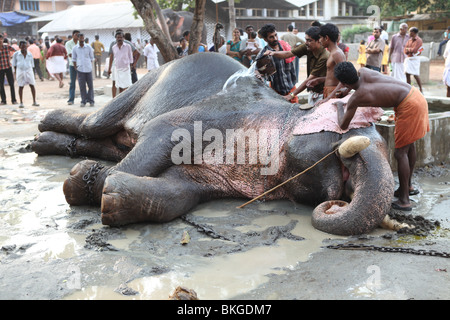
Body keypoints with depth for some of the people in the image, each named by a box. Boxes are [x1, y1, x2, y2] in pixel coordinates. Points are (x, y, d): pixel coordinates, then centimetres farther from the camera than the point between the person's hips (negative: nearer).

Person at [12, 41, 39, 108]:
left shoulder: (30, 54, 2)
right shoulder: (16, 54, -2)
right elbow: (14, 64, 6)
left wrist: (32, 73, 11)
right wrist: (15, 72, 3)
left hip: (28, 70, 1)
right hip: (20, 71, -1)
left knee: (32, 85, -3)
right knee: (21, 87, 3)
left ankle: (34, 102, 4)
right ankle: (21, 103, 9)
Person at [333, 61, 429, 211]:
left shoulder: (355, 99, -13)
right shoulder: (364, 72, 5)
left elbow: (343, 125, -3)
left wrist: (339, 106, 14)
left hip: (408, 106, -9)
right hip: (417, 96, 9)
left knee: (400, 152, 0)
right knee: (409, 145, 22)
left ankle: (404, 200, 8)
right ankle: (408, 186, 39)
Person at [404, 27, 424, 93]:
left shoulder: (419, 40, -7)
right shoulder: (409, 40, 14)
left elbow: (414, 50, -17)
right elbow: (405, 50, 6)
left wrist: (408, 49, -2)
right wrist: (410, 50, -11)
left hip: (415, 59, -7)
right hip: (408, 58, 7)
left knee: (416, 75, -9)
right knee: (407, 74, 5)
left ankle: (421, 90, -1)